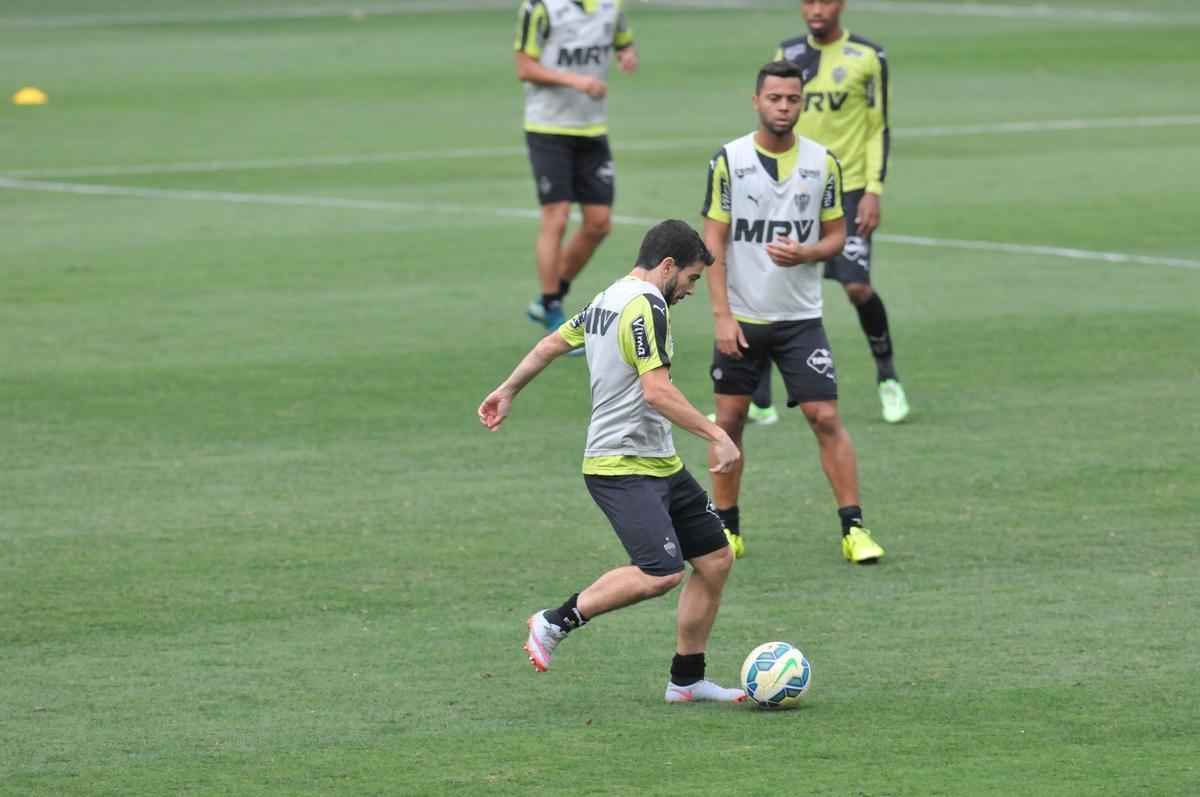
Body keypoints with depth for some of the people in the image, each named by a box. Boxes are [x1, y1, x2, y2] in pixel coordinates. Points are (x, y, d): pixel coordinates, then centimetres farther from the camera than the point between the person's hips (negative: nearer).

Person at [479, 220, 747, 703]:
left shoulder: (607, 300, 15)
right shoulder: (646, 306, -16)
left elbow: (553, 343, 25)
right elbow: (656, 391, -25)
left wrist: (509, 390, 38)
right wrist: (716, 436, -22)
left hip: (659, 464, 11)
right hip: (623, 468, -11)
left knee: (716, 559, 9)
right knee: (661, 572, -23)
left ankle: (687, 680, 16)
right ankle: (555, 623, -8)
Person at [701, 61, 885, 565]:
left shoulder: (822, 162, 0)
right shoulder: (729, 160, -4)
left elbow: (836, 236, 7)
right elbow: (713, 241, -3)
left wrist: (804, 253, -16)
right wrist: (721, 315, -10)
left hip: (800, 316, 0)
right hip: (740, 317, 0)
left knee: (826, 417, -7)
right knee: (729, 420, 4)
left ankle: (853, 528, -3)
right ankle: (726, 529, 17)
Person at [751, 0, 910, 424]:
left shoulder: (867, 57, -2)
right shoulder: (787, 55, 7)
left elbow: (878, 130, 0)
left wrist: (873, 191, -8)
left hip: (848, 189, -3)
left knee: (857, 286, -12)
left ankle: (887, 377, 12)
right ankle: (756, 401, 3)